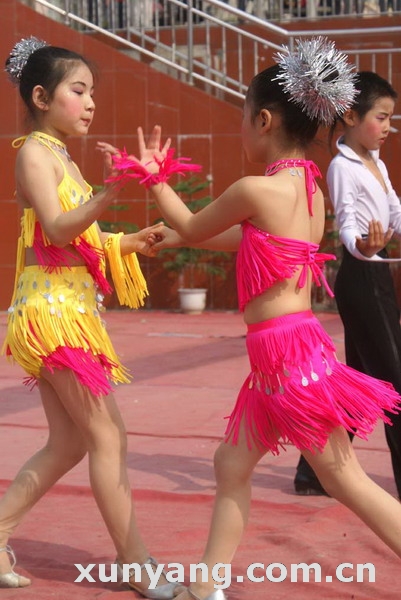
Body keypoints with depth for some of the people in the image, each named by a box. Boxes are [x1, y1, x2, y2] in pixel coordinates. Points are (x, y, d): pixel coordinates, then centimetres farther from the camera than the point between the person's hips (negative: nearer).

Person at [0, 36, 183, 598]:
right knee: (109, 437, -6)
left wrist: (127, 243, 7)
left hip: (72, 309, 9)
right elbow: (57, 230, -22)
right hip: (51, 309, -9)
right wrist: (111, 190, -36)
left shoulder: (63, 159, 18)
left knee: (68, 444, 10)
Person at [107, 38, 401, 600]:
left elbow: (193, 227, 1)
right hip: (287, 353, 9)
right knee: (231, 464, 15)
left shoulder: (255, 188, -16)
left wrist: (155, 178, 16)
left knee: (347, 481, -3)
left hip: (288, 355, -9)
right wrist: (179, 237, 34)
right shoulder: (310, 190, 9)